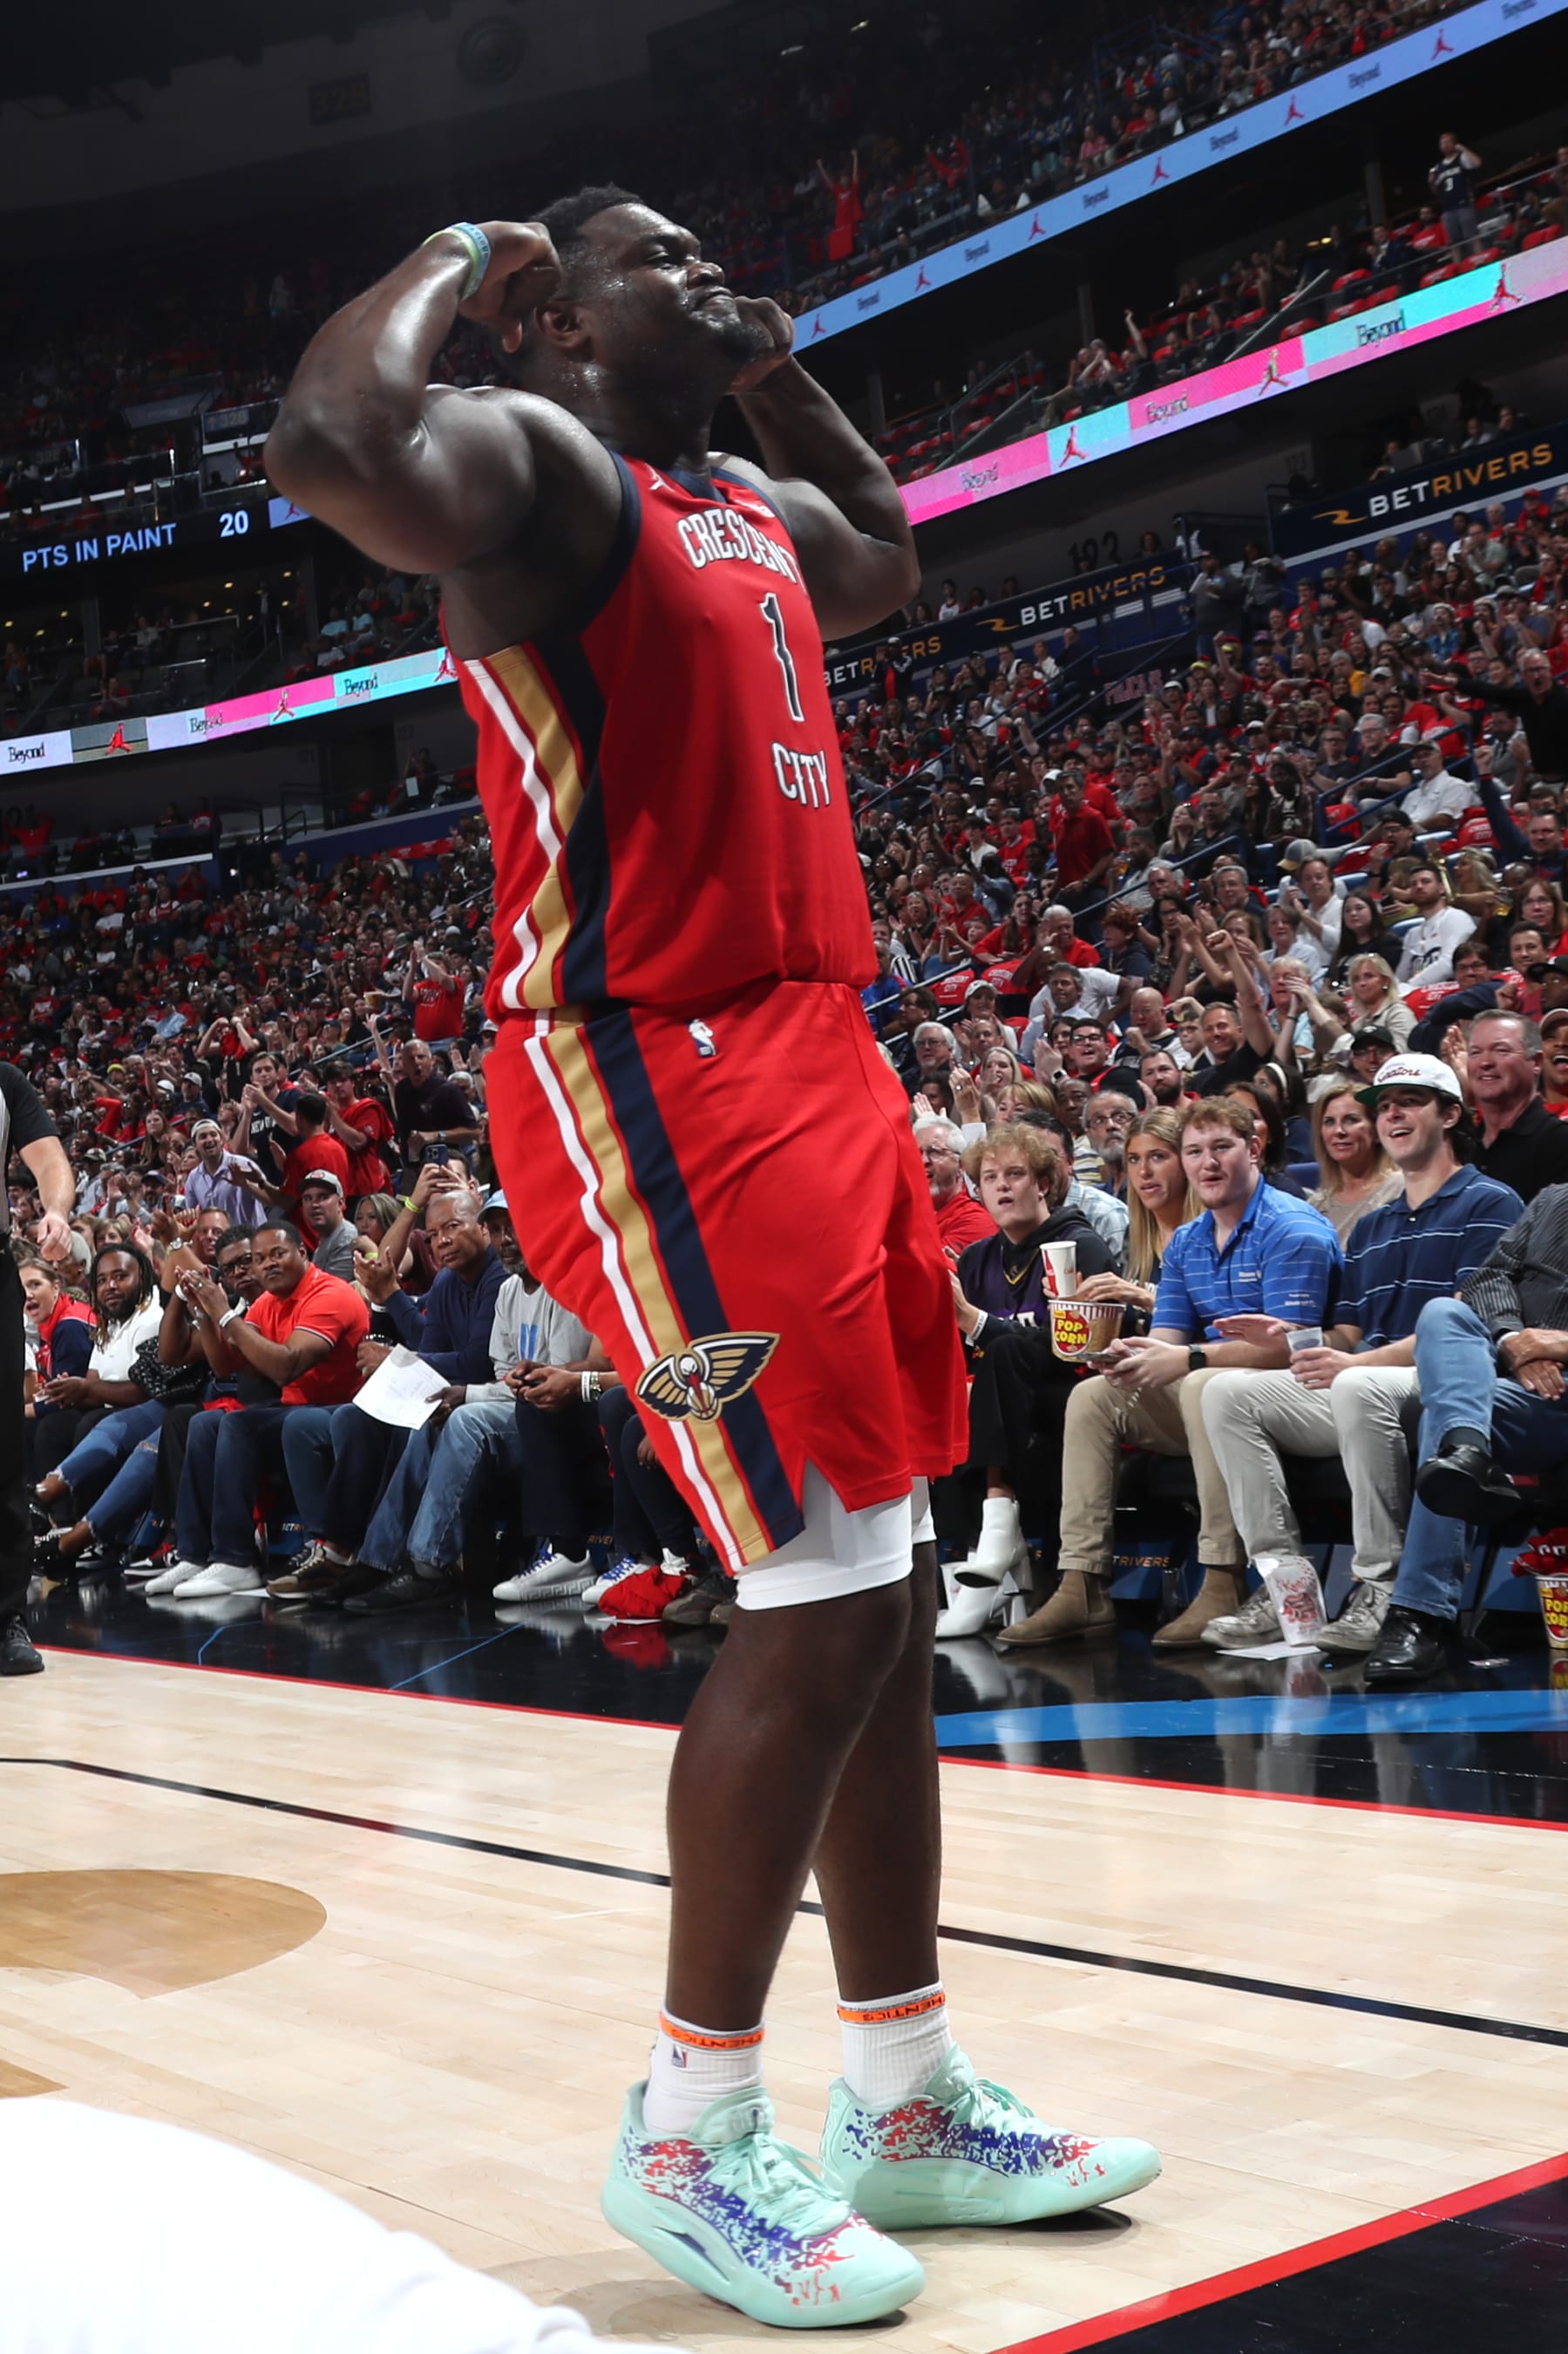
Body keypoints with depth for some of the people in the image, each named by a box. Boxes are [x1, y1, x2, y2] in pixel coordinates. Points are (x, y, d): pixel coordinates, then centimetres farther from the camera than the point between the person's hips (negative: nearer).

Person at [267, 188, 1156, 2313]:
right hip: (654, 1089, -10)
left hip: (817, 1063, 10)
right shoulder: (539, 465, -7)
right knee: (823, 1592, -12)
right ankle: (691, 2135, 4)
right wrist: (459, 260, -11)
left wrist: (778, 371, 30)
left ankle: (904, 2094, 22)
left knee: (888, 1593, 10)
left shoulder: (759, 513, 21)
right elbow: (332, 443, -29)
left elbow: (890, 559, 44)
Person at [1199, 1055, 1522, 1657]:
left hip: (1445, 1389, -8)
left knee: (1358, 1387, -39)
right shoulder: (1370, 1229, 26)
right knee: (1228, 1392, -12)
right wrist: (1291, 1339, -3)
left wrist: (1356, 1362, -21)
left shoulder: (1488, 1205, 1)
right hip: (1355, 1395, 8)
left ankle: (1382, 1586, -31)